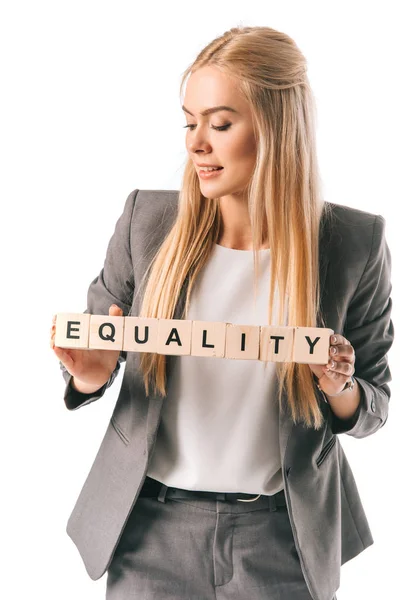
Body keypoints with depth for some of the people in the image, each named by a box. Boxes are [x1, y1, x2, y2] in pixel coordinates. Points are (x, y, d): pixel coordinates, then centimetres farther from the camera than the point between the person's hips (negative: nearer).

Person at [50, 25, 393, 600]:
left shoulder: (354, 243, -10)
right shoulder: (147, 219, -8)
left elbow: (374, 406, 2)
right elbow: (94, 359, 5)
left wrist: (341, 389, -20)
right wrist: (91, 376, -17)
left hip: (283, 533, -1)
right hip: (151, 529, 1)